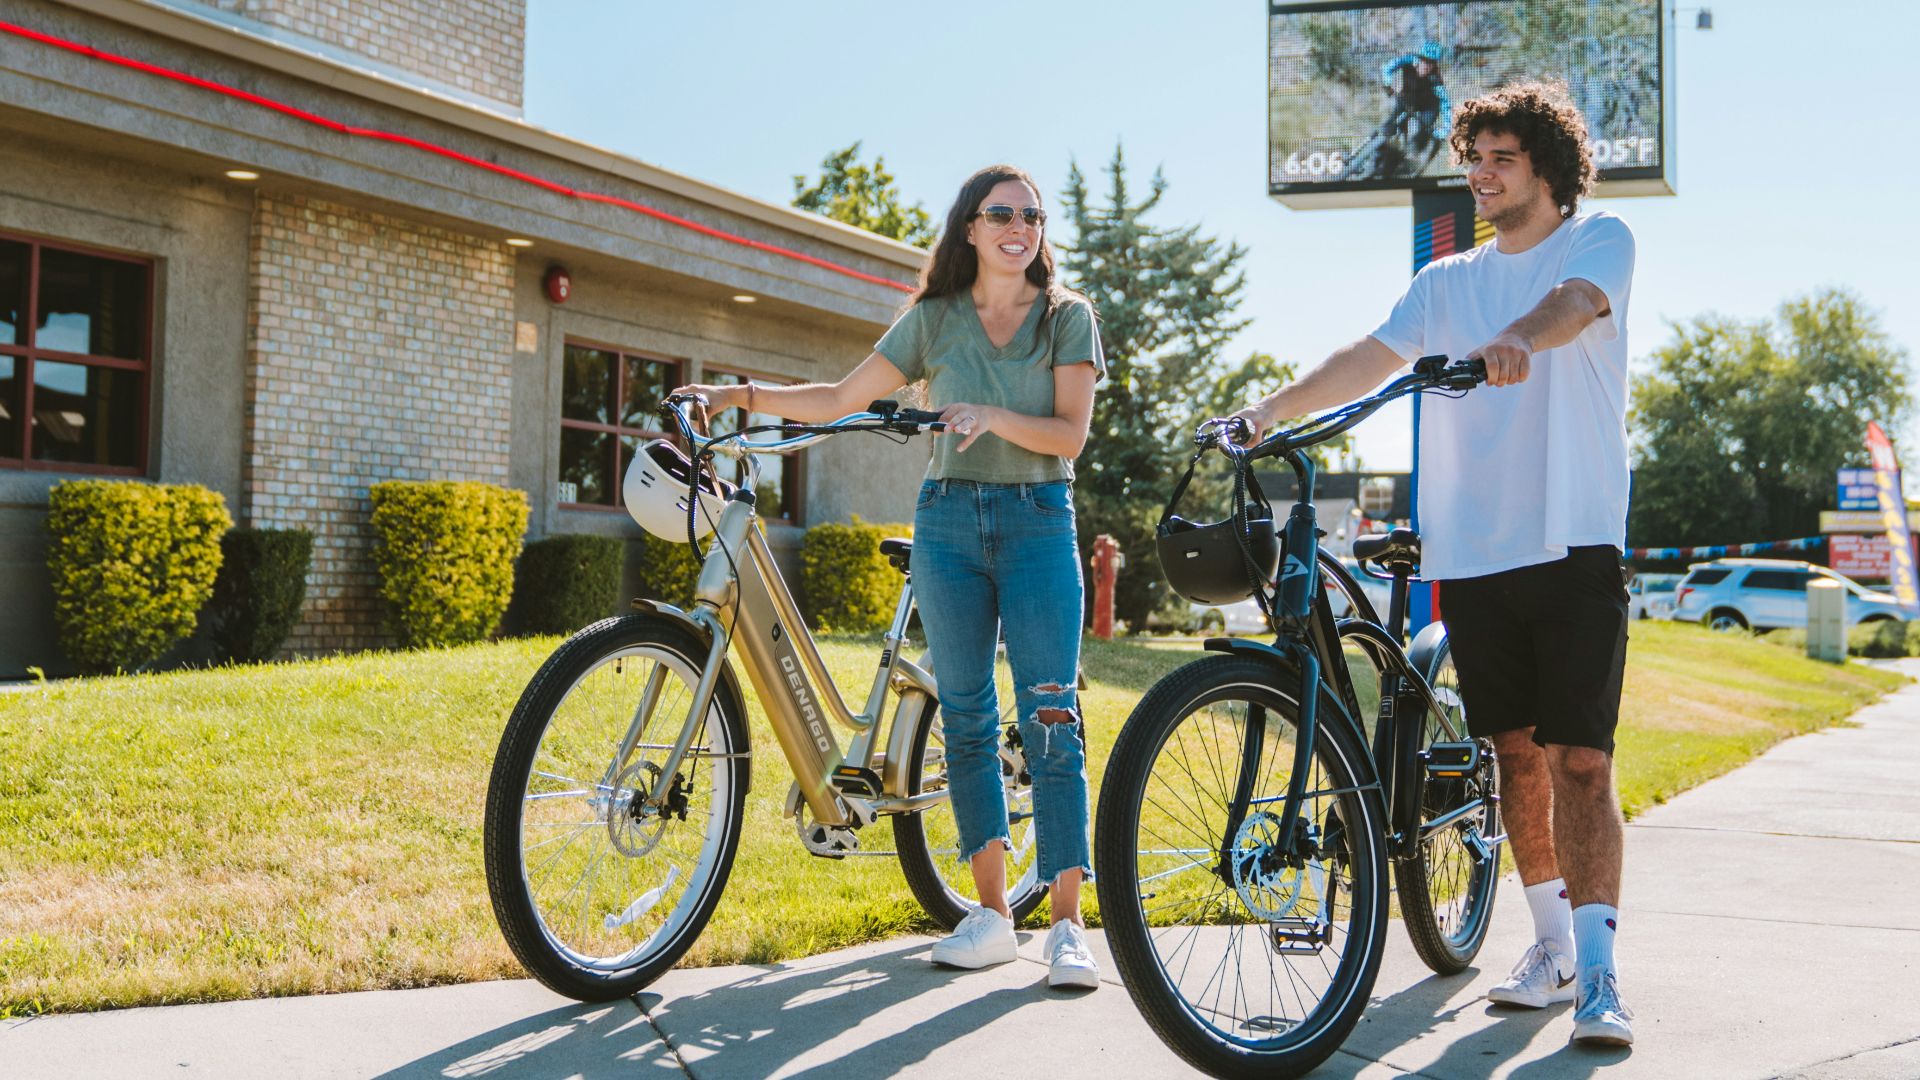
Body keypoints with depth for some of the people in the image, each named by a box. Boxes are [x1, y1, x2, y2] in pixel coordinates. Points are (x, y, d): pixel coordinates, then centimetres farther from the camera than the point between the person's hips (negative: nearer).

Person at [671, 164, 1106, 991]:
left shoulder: (1068, 317, 3)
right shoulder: (933, 319, 9)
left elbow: (1070, 434, -5)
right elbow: (841, 400, 10)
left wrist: (994, 417, -21)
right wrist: (742, 396, 1)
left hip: (1039, 524, -3)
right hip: (948, 522, 3)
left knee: (1049, 720, -9)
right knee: (966, 716, 4)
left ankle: (1066, 924, -6)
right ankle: (992, 912, 13)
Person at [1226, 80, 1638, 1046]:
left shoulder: (1599, 241, 4)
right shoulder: (1446, 281, 17)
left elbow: (1571, 303, -19)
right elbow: (1369, 358, 4)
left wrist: (1514, 341, -41)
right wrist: (1276, 405, -13)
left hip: (1573, 545, -4)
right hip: (1472, 550, 5)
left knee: (1580, 760, -9)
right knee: (1516, 752, 10)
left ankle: (1597, 974, -8)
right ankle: (1553, 946, 23)